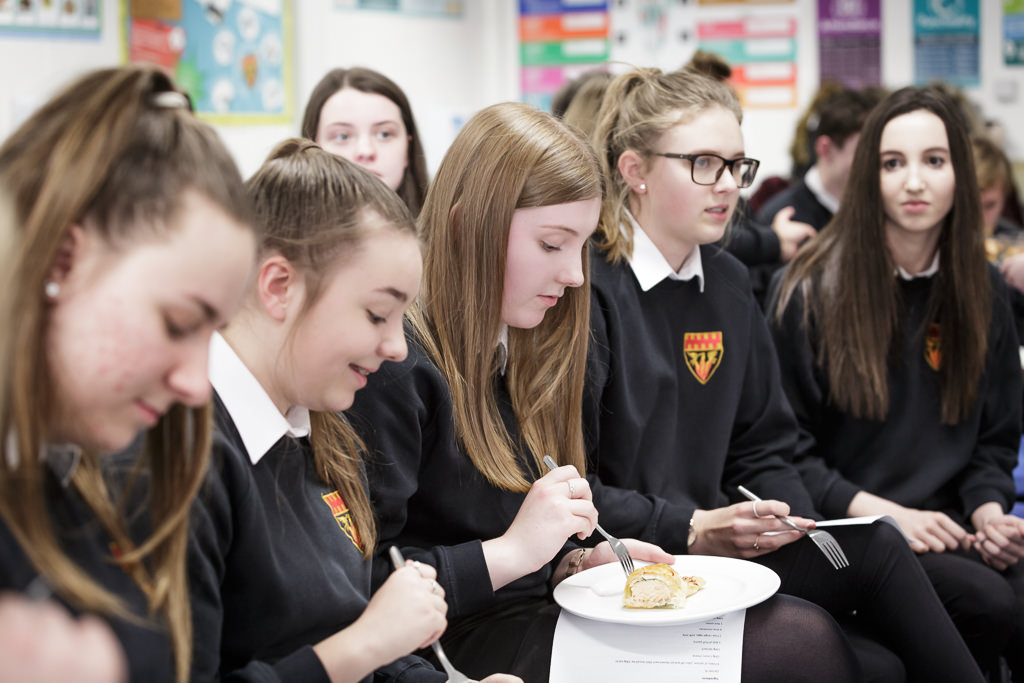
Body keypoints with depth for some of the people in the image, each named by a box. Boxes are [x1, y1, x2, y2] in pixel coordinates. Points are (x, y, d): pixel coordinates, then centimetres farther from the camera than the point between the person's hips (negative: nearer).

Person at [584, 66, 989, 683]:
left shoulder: (728, 285, 14)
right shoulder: (587, 286, -11)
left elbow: (761, 452, 18)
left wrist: (797, 527, -1)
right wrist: (694, 529, -20)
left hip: (715, 549, 7)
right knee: (876, 551, -21)